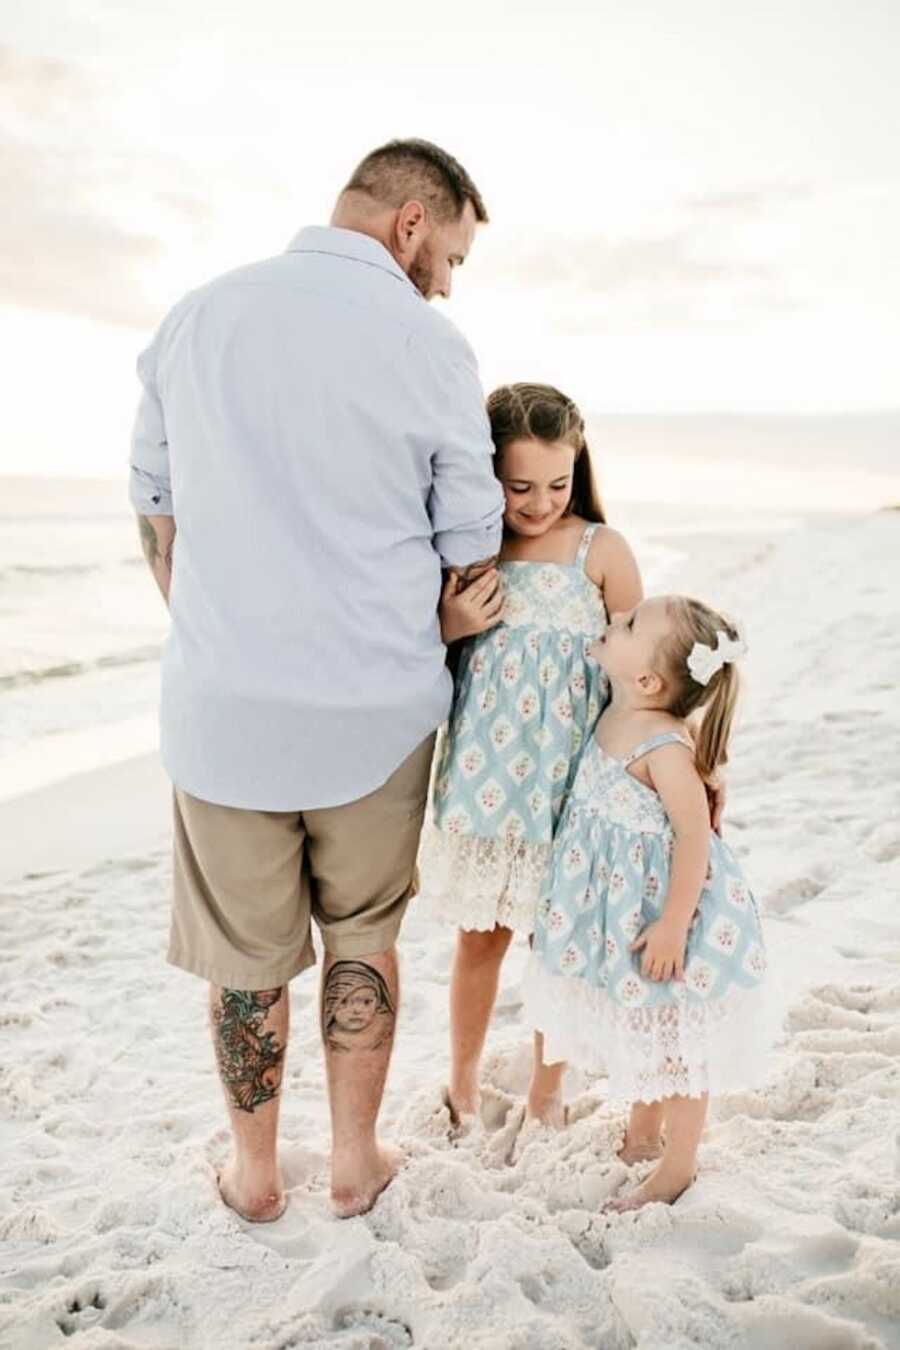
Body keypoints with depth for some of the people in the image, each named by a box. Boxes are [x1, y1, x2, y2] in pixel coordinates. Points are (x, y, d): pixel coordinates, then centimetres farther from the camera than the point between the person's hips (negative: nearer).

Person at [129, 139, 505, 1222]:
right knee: (362, 936, 20)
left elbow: (154, 506, 8)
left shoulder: (196, 317, 3)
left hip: (221, 703, 2)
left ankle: (254, 1174, 36)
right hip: (377, 709, -1)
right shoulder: (429, 347, -7)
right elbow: (469, 553, -2)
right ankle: (355, 1161, 35)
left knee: (245, 953, 17)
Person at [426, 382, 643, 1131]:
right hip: (486, 778, 2)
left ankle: (547, 1090, 34)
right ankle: (463, 1081, 37)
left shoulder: (601, 549, -7)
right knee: (481, 934, 15)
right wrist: (449, 626, -13)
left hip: (570, 779, -1)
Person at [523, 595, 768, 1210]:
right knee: (640, 1029, 25)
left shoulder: (664, 746, -29)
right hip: (622, 908, 9)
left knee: (676, 1040, 11)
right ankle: (642, 1136, 46)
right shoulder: (615, 718, -3)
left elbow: (695, 835, -27)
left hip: (663, 905, -9)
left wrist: (673, 925, -24)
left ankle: (678, 1167, 30)